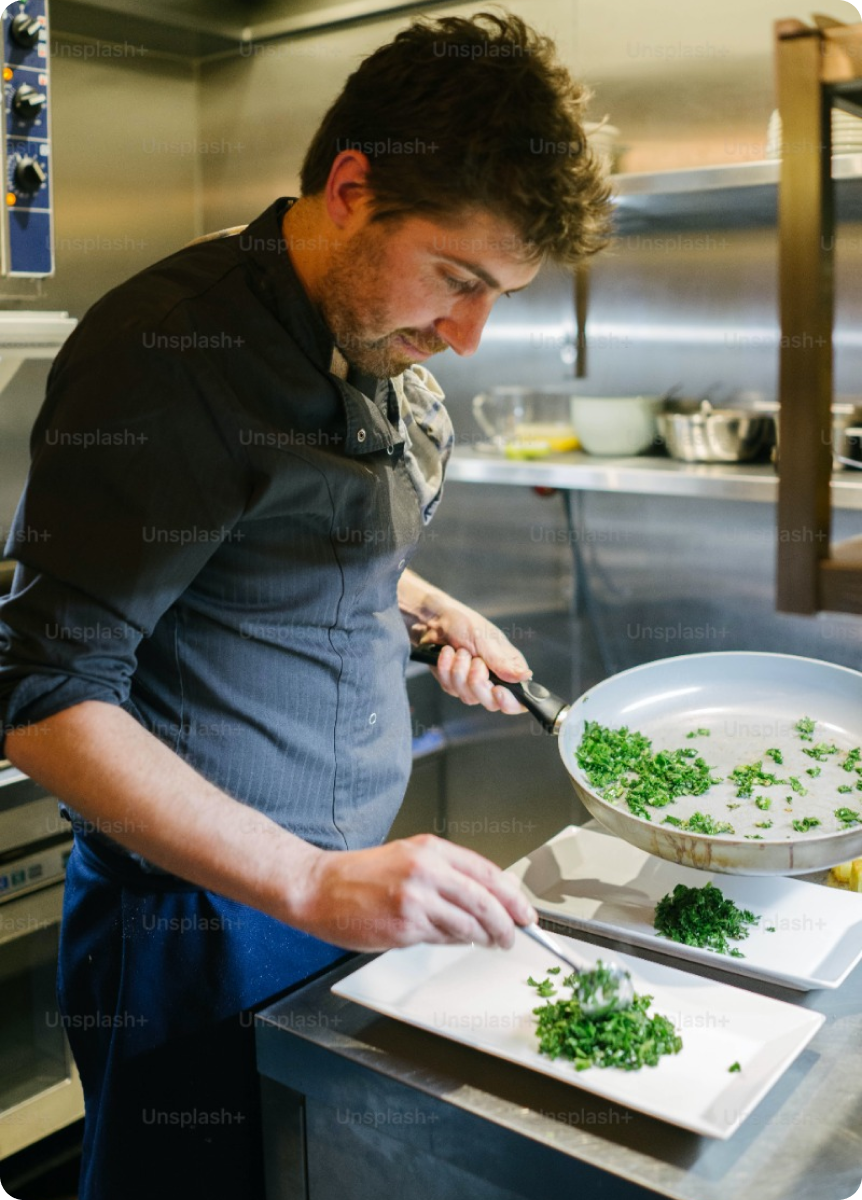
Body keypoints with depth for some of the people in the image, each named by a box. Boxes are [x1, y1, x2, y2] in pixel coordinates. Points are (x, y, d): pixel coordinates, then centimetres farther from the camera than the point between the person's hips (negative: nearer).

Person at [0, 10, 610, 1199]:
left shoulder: (381, 342, 4)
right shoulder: (167, 352, -22)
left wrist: (428, 608, 4)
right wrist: (312, 880, -30)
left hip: (353, 883, 8)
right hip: (201, 914, -7)